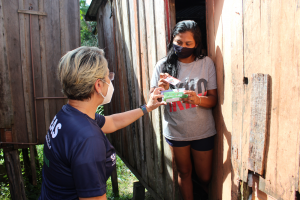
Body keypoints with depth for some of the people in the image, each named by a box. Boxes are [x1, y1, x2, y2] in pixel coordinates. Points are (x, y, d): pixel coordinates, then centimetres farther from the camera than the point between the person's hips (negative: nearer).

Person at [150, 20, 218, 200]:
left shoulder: (206, 63, -5)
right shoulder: (163, 65, -6)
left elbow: (213, 99, -6)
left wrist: (197, 99, -27)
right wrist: (161, 89, -27)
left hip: (203, 131, 0)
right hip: (176, 131, 0)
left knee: (205, 178, 16)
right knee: (184, 173, 19)